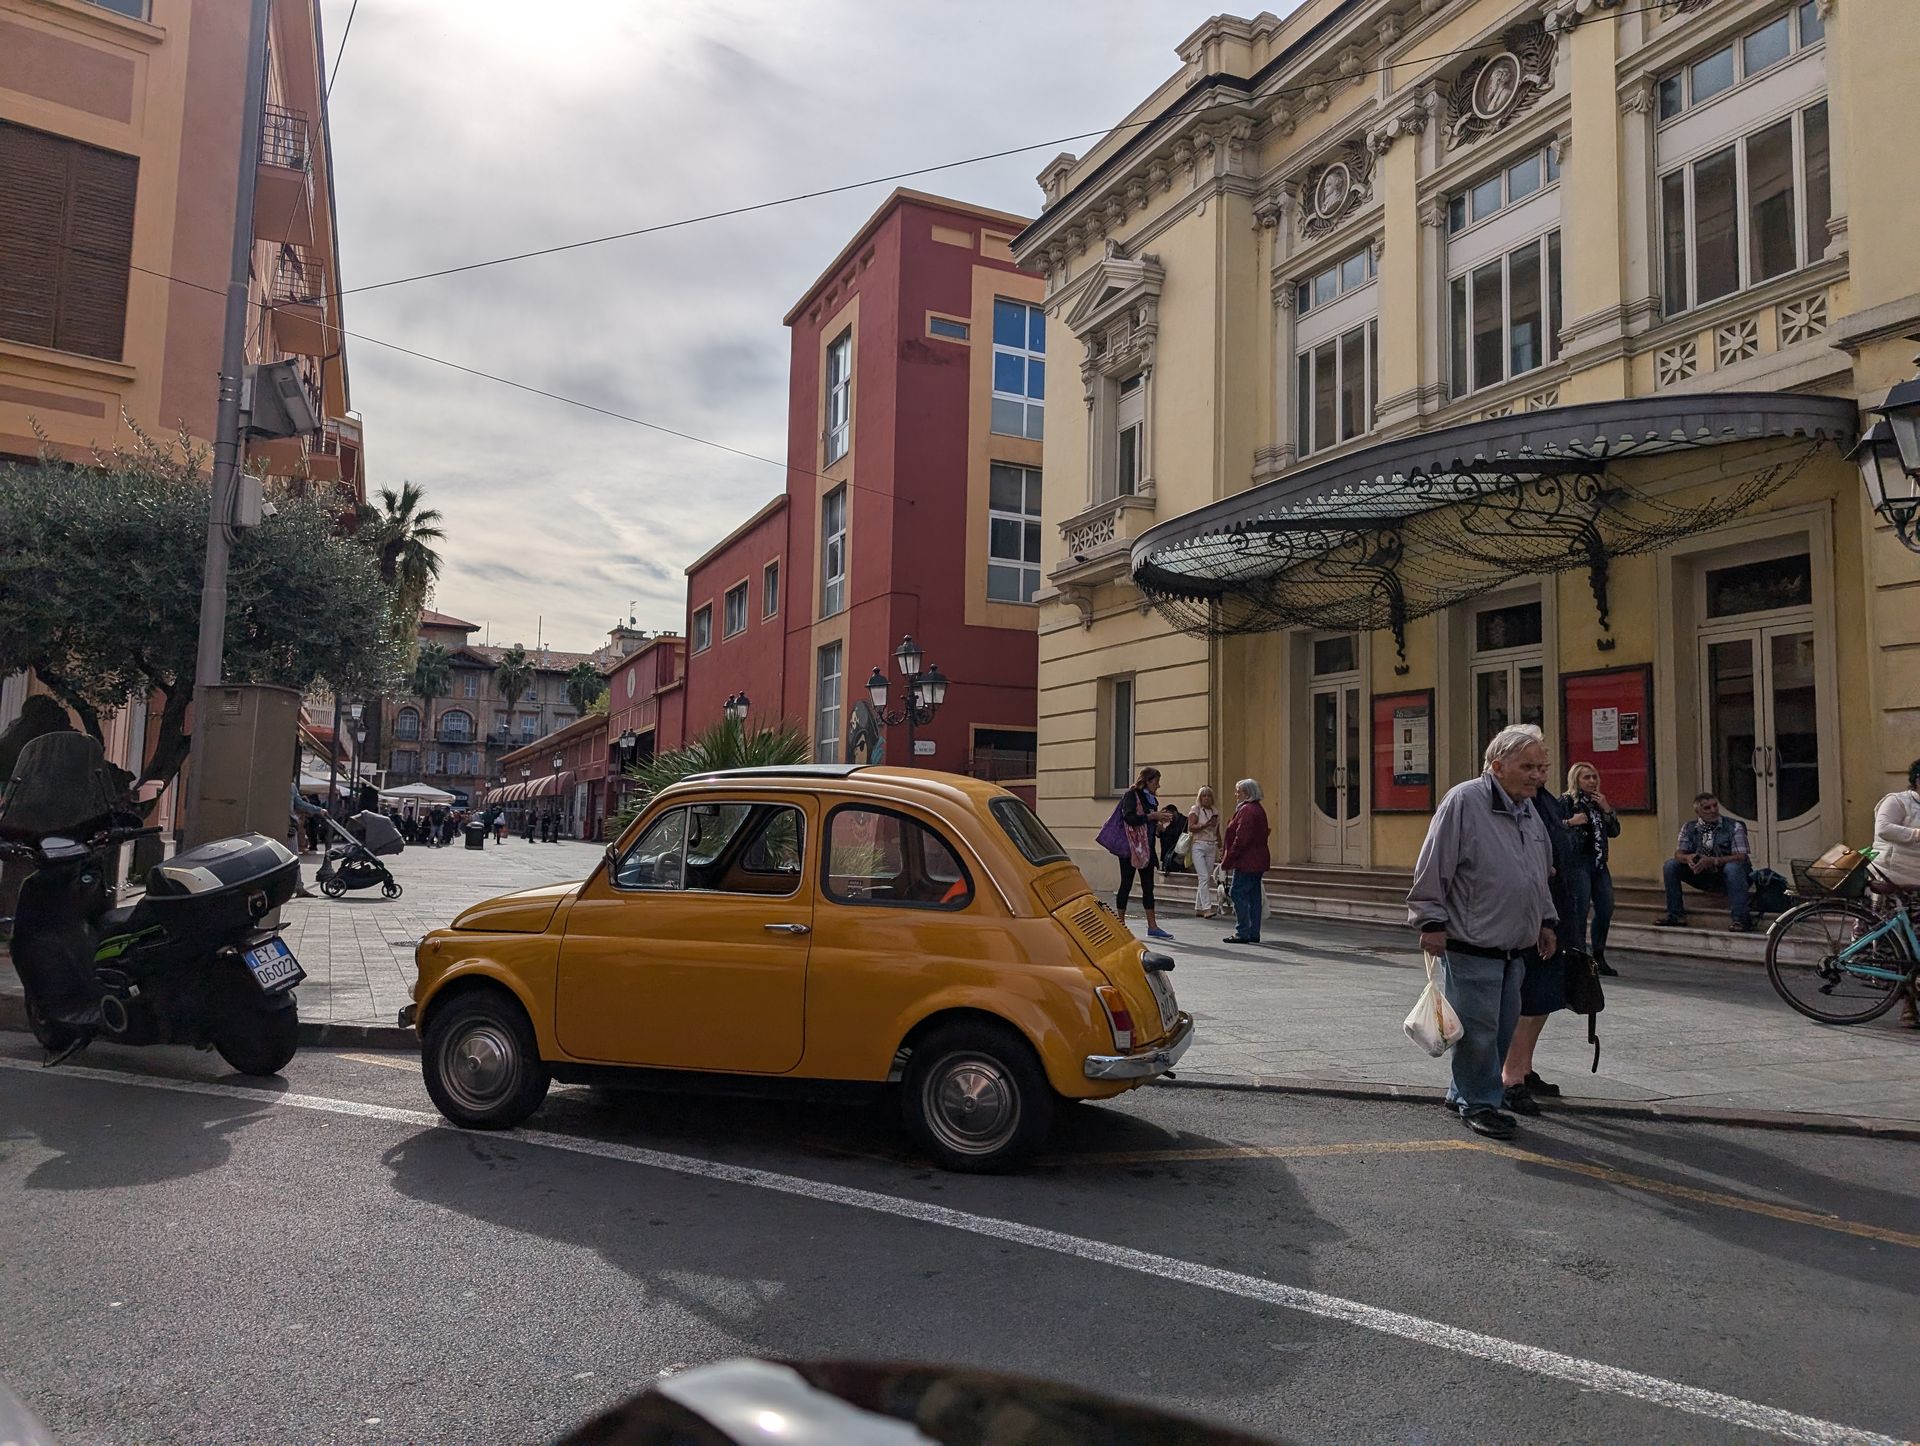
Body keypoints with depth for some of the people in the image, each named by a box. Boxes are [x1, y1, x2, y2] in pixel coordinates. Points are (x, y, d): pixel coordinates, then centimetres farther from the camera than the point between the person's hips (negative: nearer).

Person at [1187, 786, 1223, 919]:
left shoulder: (1216, 811, 15)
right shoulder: (1195, 810, -1)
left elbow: (1217, 832, 19)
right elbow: (1191, 827, -12)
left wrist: (1221, 848, 14)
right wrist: (1206, 824, -21)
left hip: (1212, 847, 5)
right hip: (1199, 845, -5)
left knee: (1207, 879, 4)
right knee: (1204, 877, -14)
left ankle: (1198, 909, 10)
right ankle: (1207, 908, -18)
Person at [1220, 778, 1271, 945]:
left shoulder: (1247, 810, -16)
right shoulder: (1258, 809, 17)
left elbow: (1241, 839, -22)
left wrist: (1228, 860, -17)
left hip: (1246, 862, -10)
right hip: (1258, 861, 10)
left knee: (1238, 894, -7)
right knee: (1253, 896, 11)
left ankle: (1242, 933, -7)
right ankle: (1253, 933, 14)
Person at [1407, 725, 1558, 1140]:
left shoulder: (1529, 810, 14)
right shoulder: (1464, 802, -13)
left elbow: (1543, 875, 27)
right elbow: (1432, 868, -14)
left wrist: (1546, 921, 24)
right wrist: (1431, 921, -15)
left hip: (1515, 948, 8)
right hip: (1471, 946, -8)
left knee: (1503, 1030, 13)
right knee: (1477, 1029, -2)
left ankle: (1462, 1093, 28)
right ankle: (1479, 1103, 15)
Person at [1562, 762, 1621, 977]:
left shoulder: (1598, 802, 17)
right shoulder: (1566, 801, -3)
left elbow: (1614, 832, 12)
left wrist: (1607, 809, 0)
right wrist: (1571, 822, -22)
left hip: (1599, 862, 7)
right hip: (1578, 862, -7)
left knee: (1606, 910, 5)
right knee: (1580, 911, -10)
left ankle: (1598, 957, 17)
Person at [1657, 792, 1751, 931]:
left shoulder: (1734, 826, -8)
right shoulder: (1689, 827, 3)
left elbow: (1740, 857, -18)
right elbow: (1678, 853, -2)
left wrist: (1713, 861, -32)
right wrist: (1688, 858, -28)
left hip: (1725, 878, -4)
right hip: (1702, 877, 4)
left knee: (1733, 867, -36)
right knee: (1670, 866, -13)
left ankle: (1741, 920, -33)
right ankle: (1675, 916, -7)